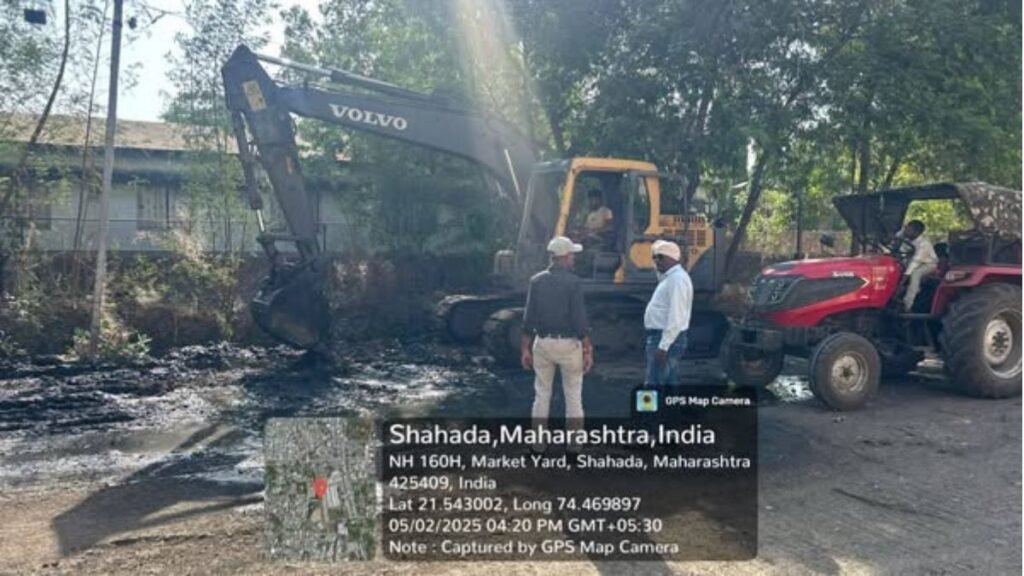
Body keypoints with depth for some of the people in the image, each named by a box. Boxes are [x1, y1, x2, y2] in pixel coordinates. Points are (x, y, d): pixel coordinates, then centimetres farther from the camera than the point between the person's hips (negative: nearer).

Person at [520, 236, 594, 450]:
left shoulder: (536, 281, 1)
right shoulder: (573, 282, -10)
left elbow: (528, 318, 1)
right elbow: (580, 319, -13)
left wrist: (525, 348, 7)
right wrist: (588, 351, -8)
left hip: (542, 343, 4)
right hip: (569, 344, -3)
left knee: (541, 394, 11)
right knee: (573, 396, 7)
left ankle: (538, 442, 15)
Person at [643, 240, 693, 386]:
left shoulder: (677, 278, -14)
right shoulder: (669, 278, 20)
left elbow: (676, 317, -23)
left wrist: (663, 346, -25)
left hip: (667, 340, -11)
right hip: (661, 338, 11)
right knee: (667, 388, 12)